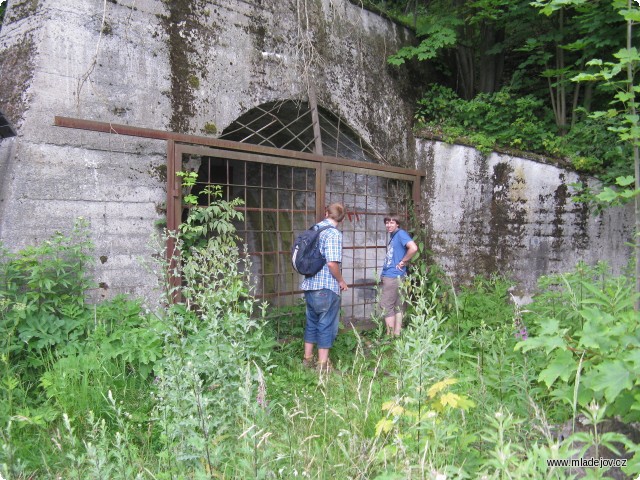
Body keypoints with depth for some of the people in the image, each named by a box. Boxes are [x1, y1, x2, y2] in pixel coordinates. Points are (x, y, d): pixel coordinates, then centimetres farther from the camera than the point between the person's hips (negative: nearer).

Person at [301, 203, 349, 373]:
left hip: (310, 284, 8)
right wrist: (341, 281, -8)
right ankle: (323, 364, 10)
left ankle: (307, 358, 28)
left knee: (312, 322, 18)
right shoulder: (334, 233, -15)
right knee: (327, 325, 3)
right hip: (327, 288, -7)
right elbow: (332, 263, -22)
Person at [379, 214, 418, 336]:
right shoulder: (393, 236, 17)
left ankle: (390, 336, 0)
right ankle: (396, 335, 16)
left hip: (393, 276, -9)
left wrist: (403, 262, -15)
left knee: (386, 306, -6)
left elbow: (413, 248, -24)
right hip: (390, 275, 9)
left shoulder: (401, 234, -11)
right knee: (397, 306, 11)